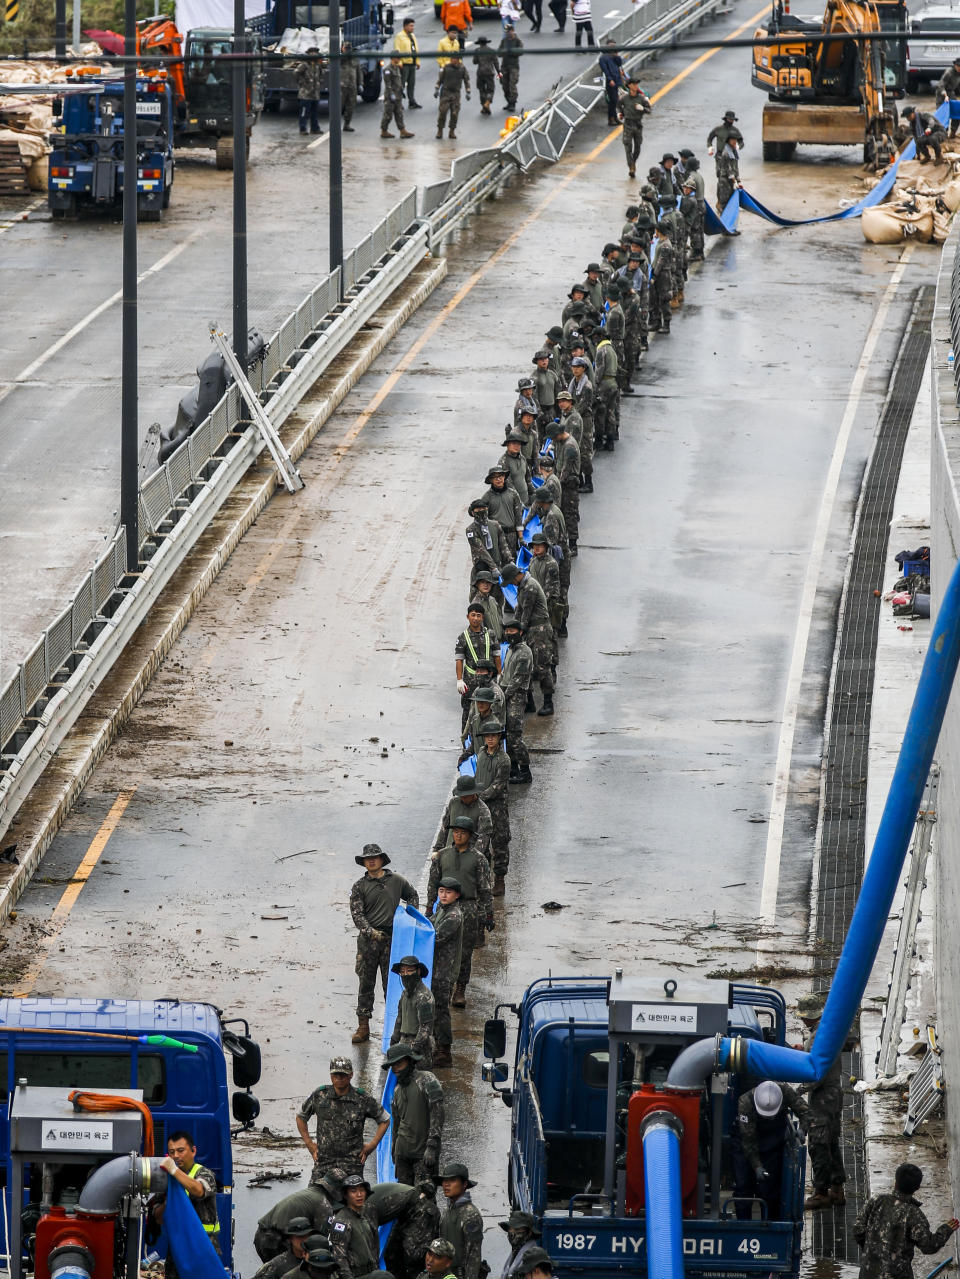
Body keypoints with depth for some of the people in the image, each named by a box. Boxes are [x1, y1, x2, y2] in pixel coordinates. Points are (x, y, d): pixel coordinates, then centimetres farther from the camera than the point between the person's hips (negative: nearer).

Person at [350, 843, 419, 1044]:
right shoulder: (359, 887, 4)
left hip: (391, 937, 0)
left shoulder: (397, 881, 8)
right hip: (367, 939, 0)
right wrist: (370, 931, -19)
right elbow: (357, 914, -3)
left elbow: (412, 896, 27)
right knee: (366, 983, 1)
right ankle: (363, 1027, 4)